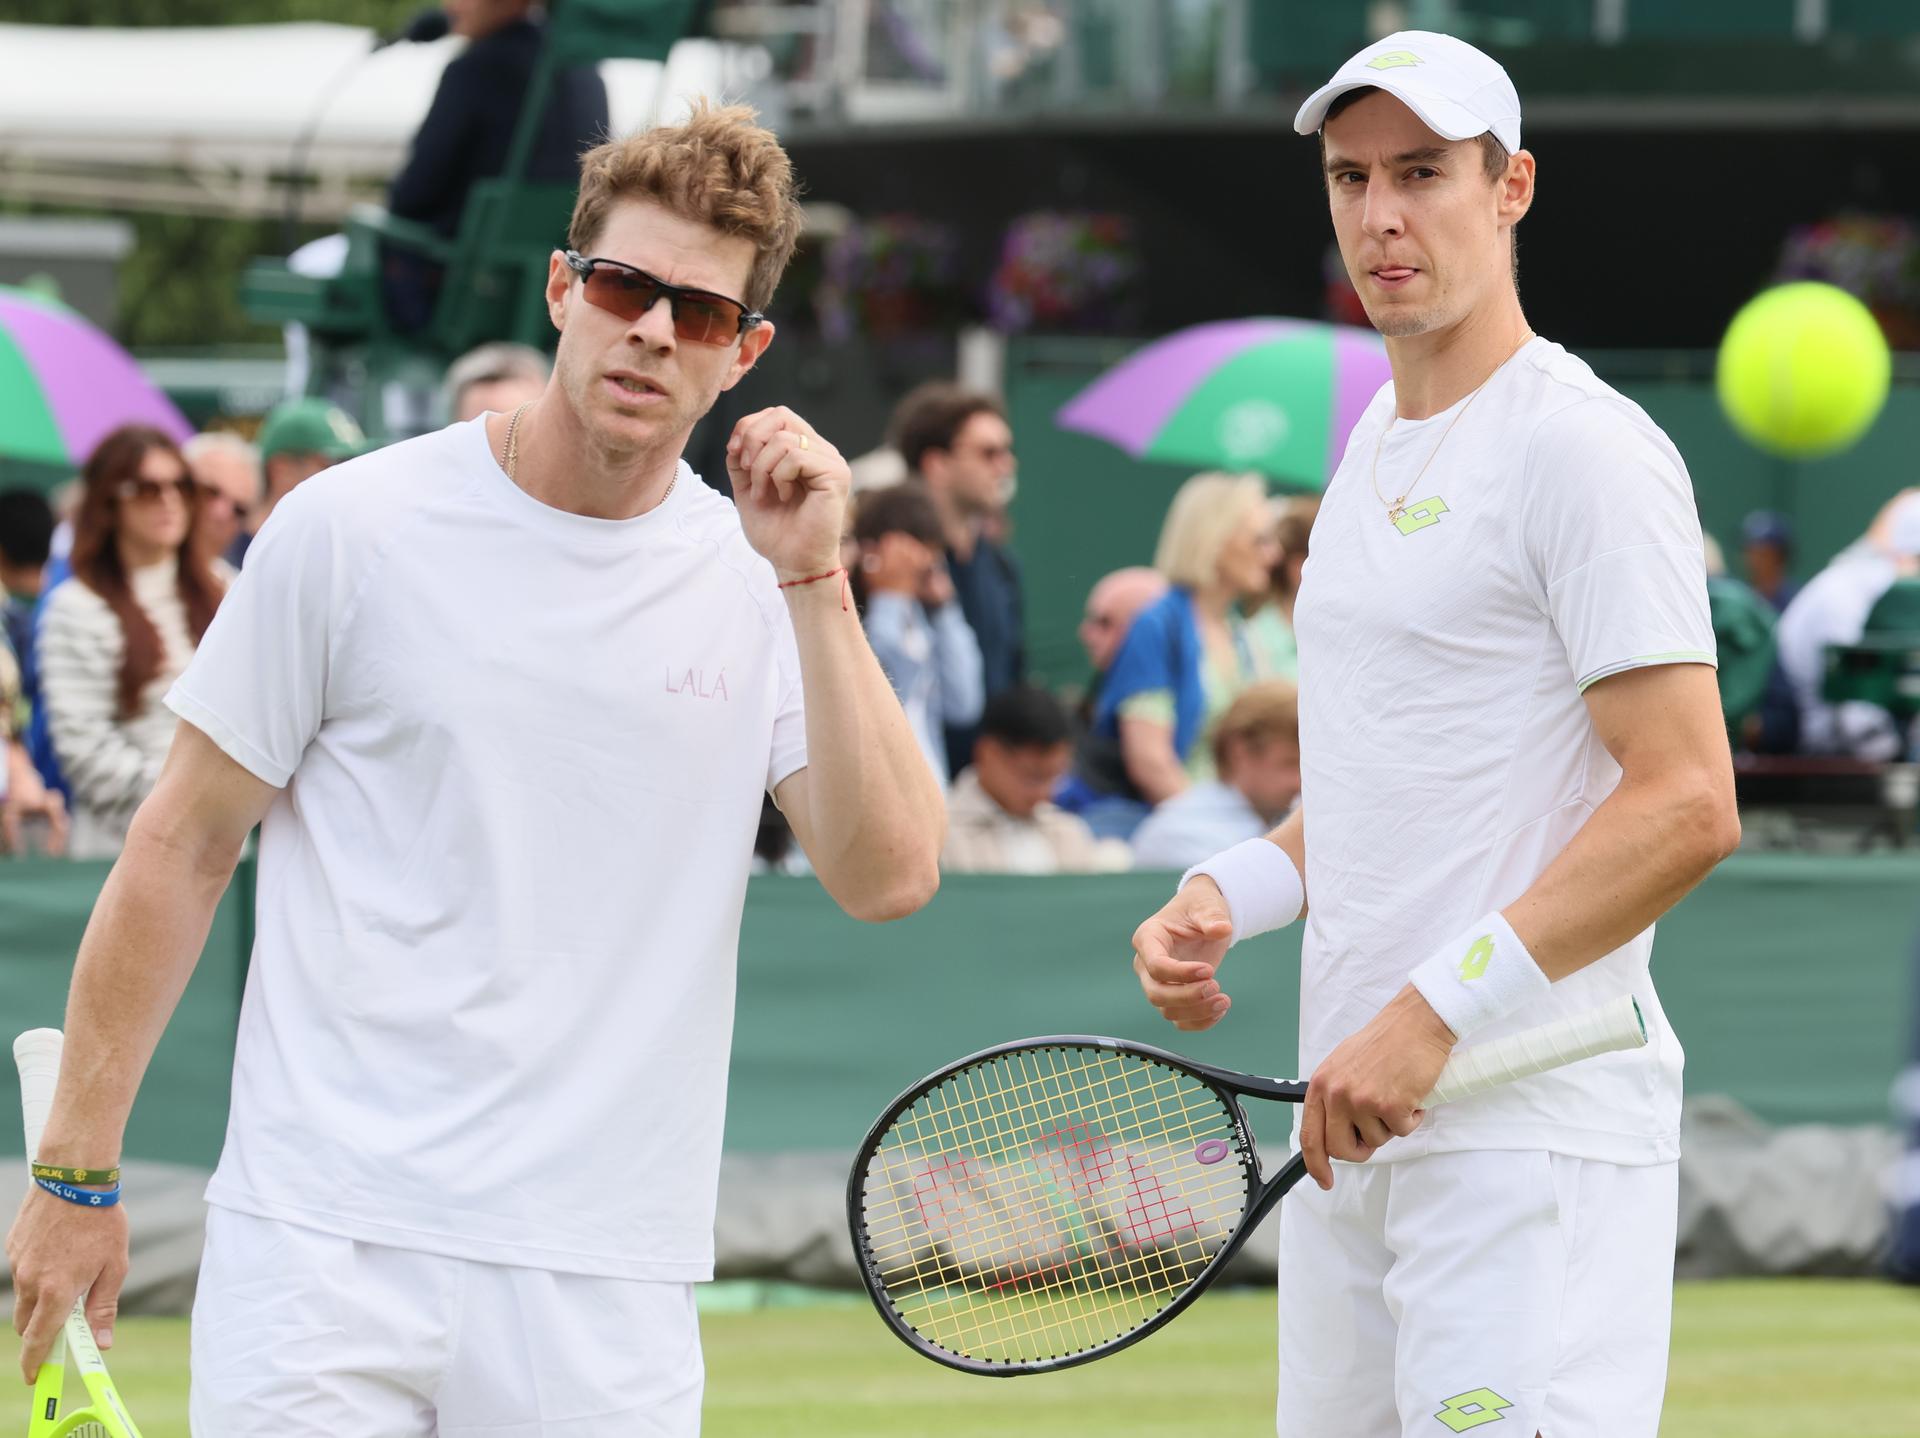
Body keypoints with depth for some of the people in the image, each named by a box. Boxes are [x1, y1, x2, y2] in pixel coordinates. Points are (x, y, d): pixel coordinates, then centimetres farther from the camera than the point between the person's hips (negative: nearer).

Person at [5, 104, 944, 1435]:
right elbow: (182, 851, 4)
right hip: (324, 1246, -2)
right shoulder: (353, 530, -1)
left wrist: (813, 584, -10)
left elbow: (890, 875, -5)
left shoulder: (766, 579, 6)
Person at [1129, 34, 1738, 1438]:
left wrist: (1437, 1013, -19)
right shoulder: (1377, 444, 18)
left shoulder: (1585, 450, -10)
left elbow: (1687, 805, -17)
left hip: (1534, 1128, -9)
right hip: (1356, 1115, 9)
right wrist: (1223, 897, 9)